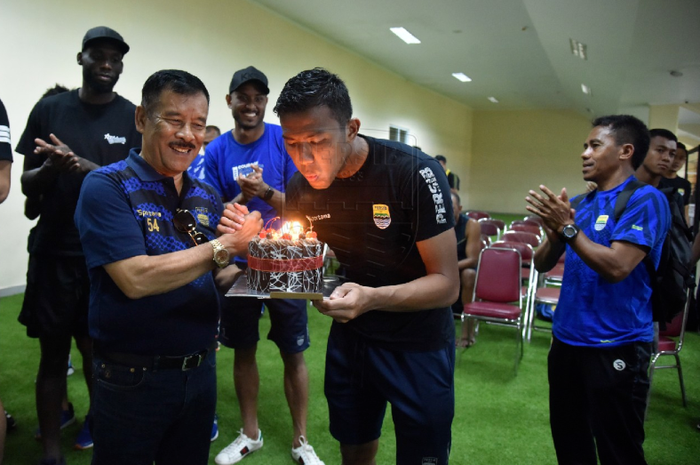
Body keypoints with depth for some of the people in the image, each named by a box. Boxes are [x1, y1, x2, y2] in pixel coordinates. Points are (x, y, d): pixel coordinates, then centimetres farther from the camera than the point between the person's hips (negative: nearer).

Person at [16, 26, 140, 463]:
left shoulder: (133, 118, 1)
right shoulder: (50, 109, 6)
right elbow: (28, 185, 7)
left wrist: (83, 166, -21)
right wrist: (51, 168, -15)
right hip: (54, 252, 1)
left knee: (99, 348, 7)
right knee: (53, 353, 7)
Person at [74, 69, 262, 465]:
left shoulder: (206, 196, 5)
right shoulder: (108, 186, -13)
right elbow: (135, 280, -25)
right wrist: (226, 244, -23)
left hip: (200, 369, 5)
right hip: (133, 378, -5)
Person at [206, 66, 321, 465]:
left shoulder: (287, 141, -6)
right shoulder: (217, 151, 0)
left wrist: (265, 192, -27)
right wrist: (242, 197, -20)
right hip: (238, 265, 3)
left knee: (294, 354, 6)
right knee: (243, 350, 14)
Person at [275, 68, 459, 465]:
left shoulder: (415, 174, -25)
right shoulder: (302, 187, -8)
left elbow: (447, 284, -22)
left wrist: (373, 298, -40)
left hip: (418, 343, -4)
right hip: (349, 335, 5)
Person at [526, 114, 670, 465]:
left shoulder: (645, 200, -11)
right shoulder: (579, 203, 10)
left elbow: (616, 267, -23)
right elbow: (542, 264, 7)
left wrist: (568, 227, -20)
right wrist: (555, 233, -11)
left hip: (615, 347, -7)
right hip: (566, 339, 7)